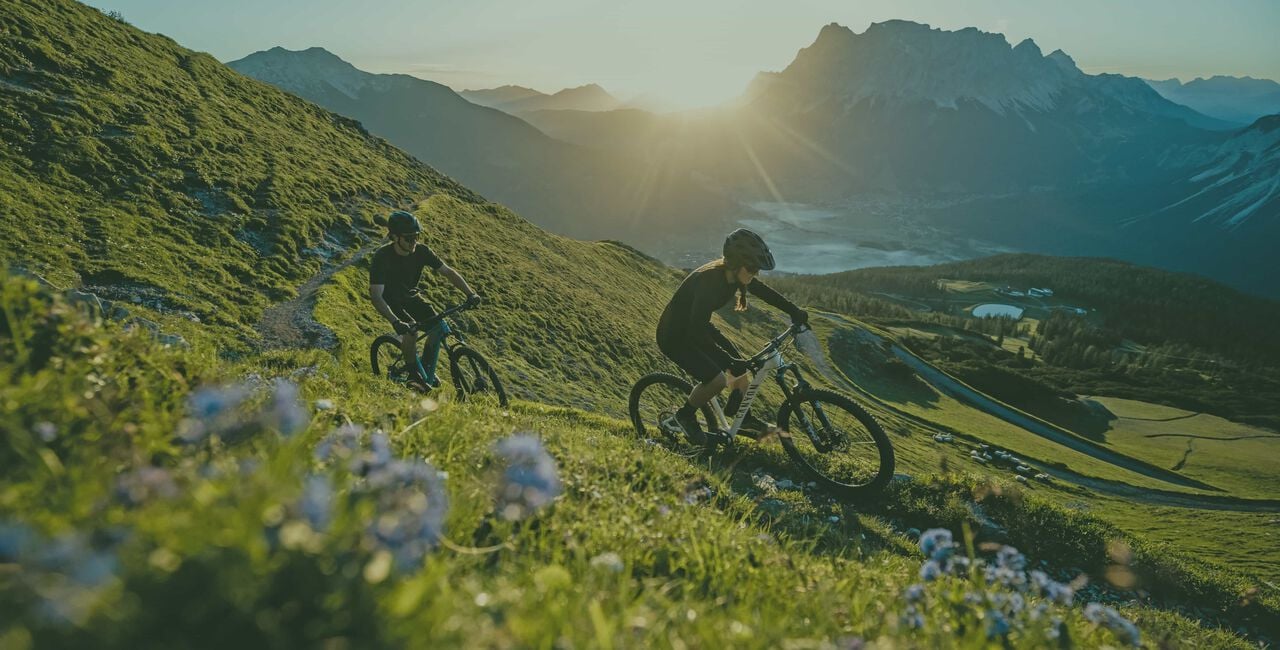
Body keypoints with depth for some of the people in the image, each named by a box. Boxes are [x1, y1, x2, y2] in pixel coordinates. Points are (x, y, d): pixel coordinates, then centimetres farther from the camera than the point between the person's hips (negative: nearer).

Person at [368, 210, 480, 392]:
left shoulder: (421, 250, -18)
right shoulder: (382, 257, -30)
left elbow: (448, 271, -13)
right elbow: (376, 295, -36)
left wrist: (470, 294, -27)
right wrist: (395, 322, -49)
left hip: (410, 296, 5)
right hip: (390, 300, -5)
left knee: (438, 328, -14)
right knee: (410, 331, -31)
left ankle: (427, 371, 7)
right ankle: (416, 375, -8)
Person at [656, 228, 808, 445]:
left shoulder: (733, 274, -11)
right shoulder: (709, 280, -35)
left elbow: (764, 292, 7)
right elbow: (696, 333, -38)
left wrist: (794, 311, 1)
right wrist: (730, 362, -39)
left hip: (697, 327, 8)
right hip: (675, 336, -8)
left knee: (741, 367, 6)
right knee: (717, 379, -20)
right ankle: (685, 415, 5)